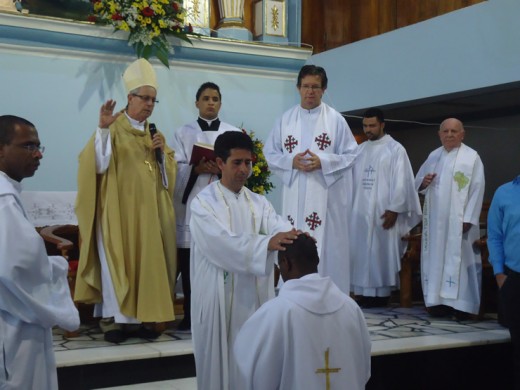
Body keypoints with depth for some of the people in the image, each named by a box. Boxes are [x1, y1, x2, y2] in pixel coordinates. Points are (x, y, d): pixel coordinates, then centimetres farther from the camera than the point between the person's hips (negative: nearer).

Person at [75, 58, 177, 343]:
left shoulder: (154, 133, 16)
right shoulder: (113, 128, -3)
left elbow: (169, 170, 16)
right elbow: (98, 164, -17)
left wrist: (162, 153, -4)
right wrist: (103, 128, -29)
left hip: (148, 210, 6)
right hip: (119, 209, -5)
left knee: (147, 261, 5)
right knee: (117, 262, -5)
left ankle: (142, 317, 11)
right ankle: (114, 319, 1)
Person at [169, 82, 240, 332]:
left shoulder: (233, 133, 12)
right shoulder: (183, 133, 11)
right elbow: (175, 169, 1)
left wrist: (222, 169, -15)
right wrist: (197, 169, -17)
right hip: (191, 205, 0)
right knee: (189, 264, -1)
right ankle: (190, 316, 9)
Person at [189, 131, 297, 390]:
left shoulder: (259, 203, 9)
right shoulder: (203, 202, -7)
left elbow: (277, 226, -10)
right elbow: (223, 242, -23)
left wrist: (295, 236, -34)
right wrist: (266, 243, -38)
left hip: (254, 294, 5)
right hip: (219, 296, -4)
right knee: (220, 359, 3)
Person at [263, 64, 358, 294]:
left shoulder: (336, 119, 2)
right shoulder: (285, 119, 9)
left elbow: (351, 155, 1)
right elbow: (270, 154, 9)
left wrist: (322, 162, -13)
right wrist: (291, 161, -9)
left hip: (326, 196, -2)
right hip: (294, 196, 2)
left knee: (327, 248, -2)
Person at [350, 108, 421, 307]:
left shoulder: (395, 149, -1)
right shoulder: (359, 149, 14)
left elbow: (400, 182, -7)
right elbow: (352, 179, 11)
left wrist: (394, 209, -14)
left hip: (383, 212, -5)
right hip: (359, 211, 5)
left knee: (381, 252, -2)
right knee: (361, 252, 5)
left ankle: (381, 293, 5)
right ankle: (365, 292, 11)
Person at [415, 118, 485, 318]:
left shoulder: (472, 157, -2)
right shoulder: (433, 156, 13)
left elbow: (477, 189, -7)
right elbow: (417, 183, 18)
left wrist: (468, 218, -14)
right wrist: (424, 182, -7)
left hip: (459, 220, -5)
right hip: (435, 220, 5)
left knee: (459, 259, -4)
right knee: (436, 259, 4)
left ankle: (461, 305, -1)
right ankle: (439, 301, 10)